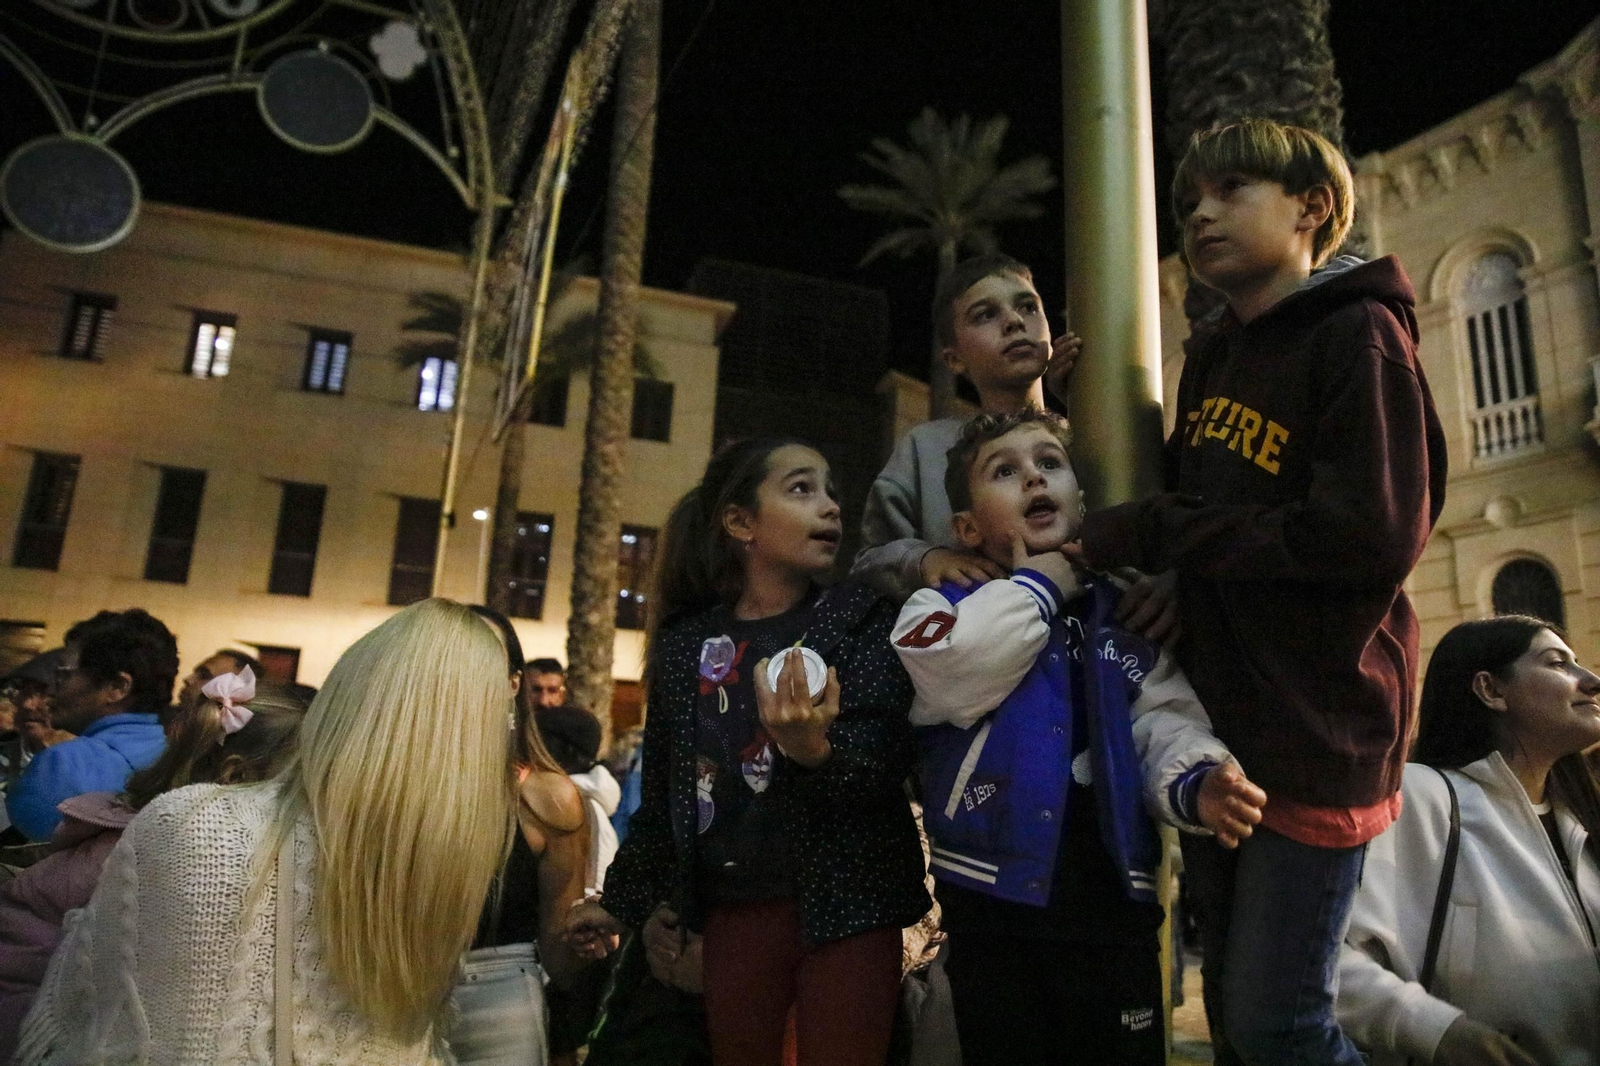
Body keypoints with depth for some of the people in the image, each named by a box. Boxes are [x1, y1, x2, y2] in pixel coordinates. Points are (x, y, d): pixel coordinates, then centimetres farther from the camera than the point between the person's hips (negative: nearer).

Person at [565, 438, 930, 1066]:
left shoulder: (860, 617, -4)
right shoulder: (685, 641, 3)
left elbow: (885, 763, -14)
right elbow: (662, 789, 12)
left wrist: (813, 750, -34)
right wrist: (625, 900, 15)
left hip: (843, 900, -2)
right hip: (732, 907, 3)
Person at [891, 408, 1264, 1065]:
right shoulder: (944, 607, 0)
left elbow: (1165, 720, 0)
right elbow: (955, 673, -22)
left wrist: (1196, 782, -23)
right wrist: (1040, 583, -8)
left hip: (1113, 898, 2)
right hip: (991, 898, -2)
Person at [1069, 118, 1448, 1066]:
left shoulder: (1358, 335, -8)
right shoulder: (1211, 354, 13)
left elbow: (1376, 534, -20)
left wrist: (1149, 535, -17)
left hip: (1319, 730, -7)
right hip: (1218, 731, 7)